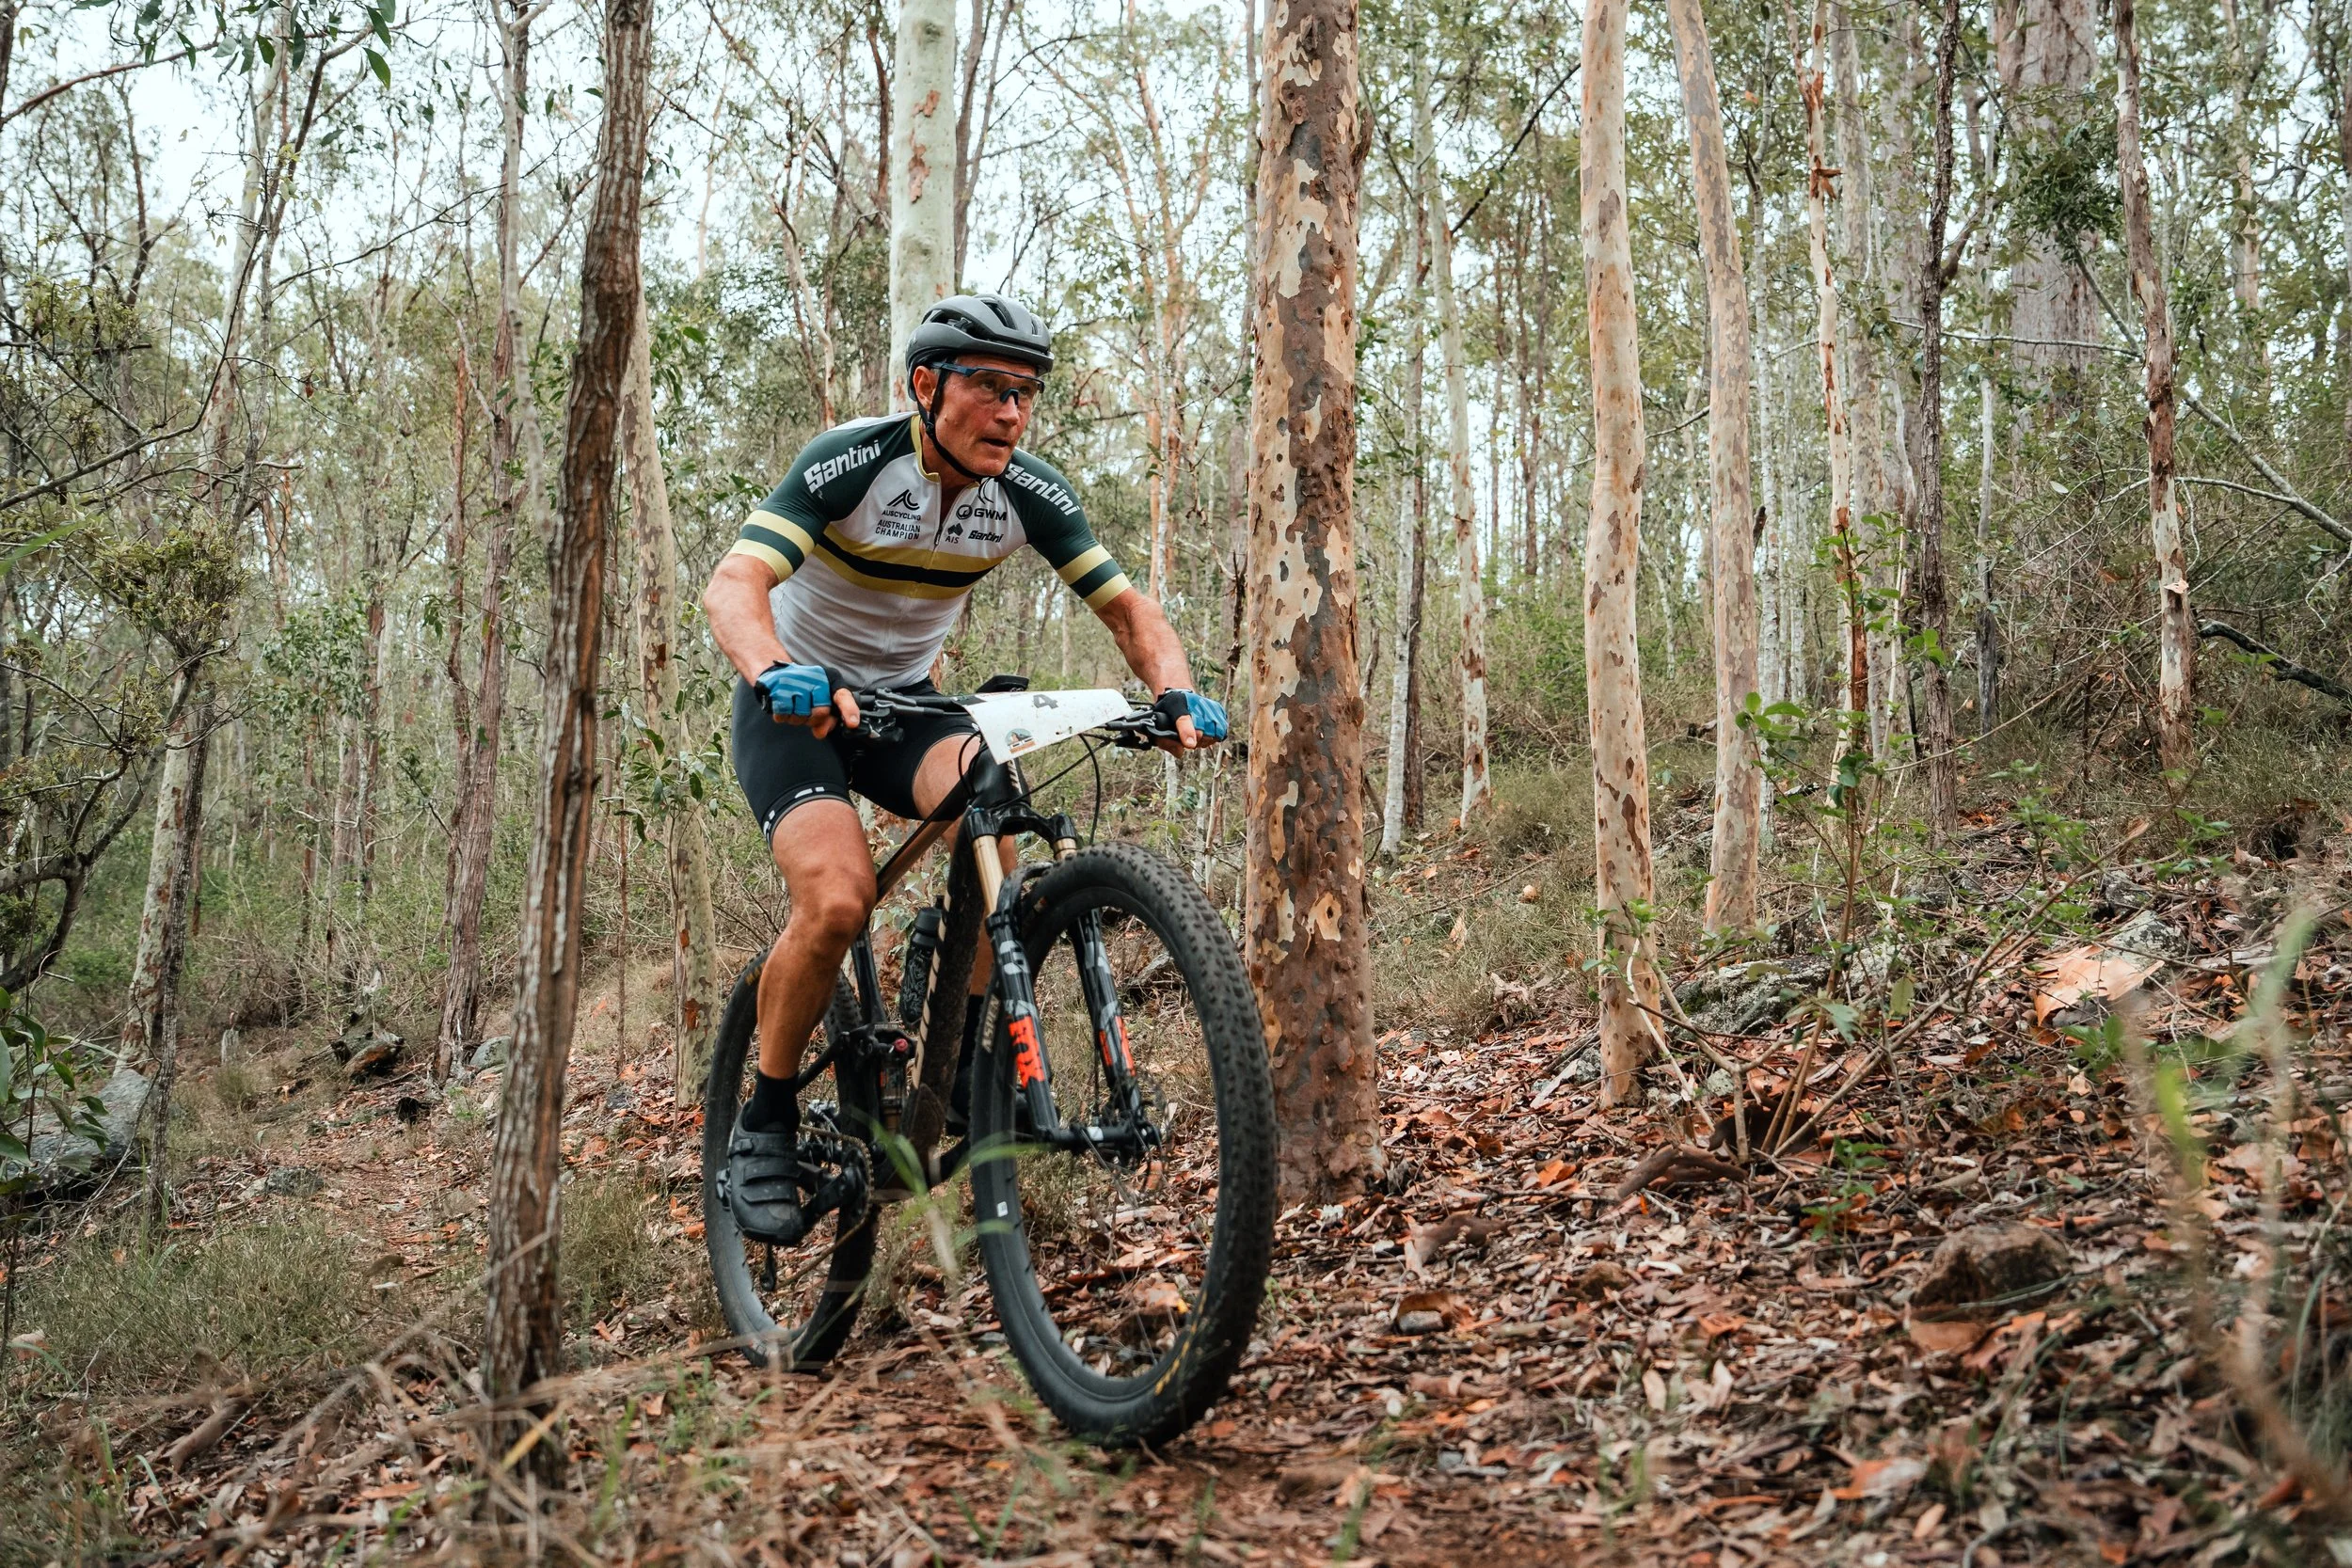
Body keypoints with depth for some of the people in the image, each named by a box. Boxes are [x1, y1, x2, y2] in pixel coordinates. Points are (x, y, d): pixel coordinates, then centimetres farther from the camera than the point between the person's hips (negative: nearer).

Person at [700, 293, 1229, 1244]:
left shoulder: (1028, 491, -11)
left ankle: (960, 1061, -12)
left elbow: (1126, 605, -8)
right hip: (796, 705, -4)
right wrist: (776, 673, -57)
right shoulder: (850, 462, -24)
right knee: (837, 901, -27)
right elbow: (734, 584, -36)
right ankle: (765, 1121, -4)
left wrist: (1175, 692, -29)